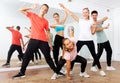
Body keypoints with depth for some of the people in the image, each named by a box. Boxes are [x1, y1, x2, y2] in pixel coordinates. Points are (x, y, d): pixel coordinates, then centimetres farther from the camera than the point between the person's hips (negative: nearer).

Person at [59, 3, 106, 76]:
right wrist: (64, 7, 4)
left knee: (94, 55, 6)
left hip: (89, 40, 0)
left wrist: (94, 27, -8)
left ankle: (100, 69, 21)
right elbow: (71, 14, 5)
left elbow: (93, 33, 10)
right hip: (81, 40, 1)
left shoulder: (91, 22, 8)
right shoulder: (80, 20, 9)